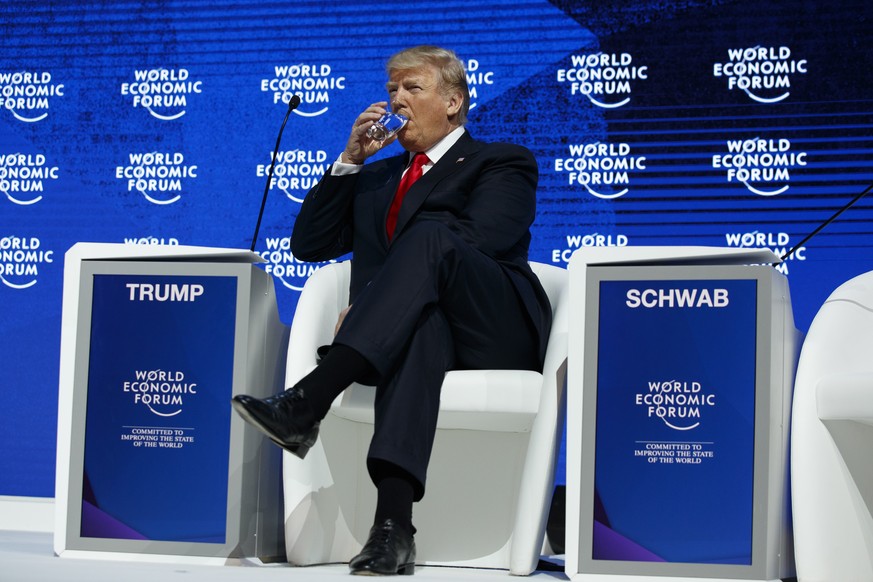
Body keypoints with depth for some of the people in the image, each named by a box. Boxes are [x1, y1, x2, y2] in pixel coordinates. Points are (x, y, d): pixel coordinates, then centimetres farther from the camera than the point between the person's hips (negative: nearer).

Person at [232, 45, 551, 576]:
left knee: (429, 234, -33)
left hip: (492, 333, -3)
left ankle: (307, 403, -49)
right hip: (419, 326, 3)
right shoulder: (378, 178, 31)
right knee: (418, 321, -38)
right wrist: (350, 161, 12)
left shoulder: (502, 163, 13)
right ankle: (394, 523, -58)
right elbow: (309, 245, 22)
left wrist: (369, 300, -14)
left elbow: (479, 239, -8)